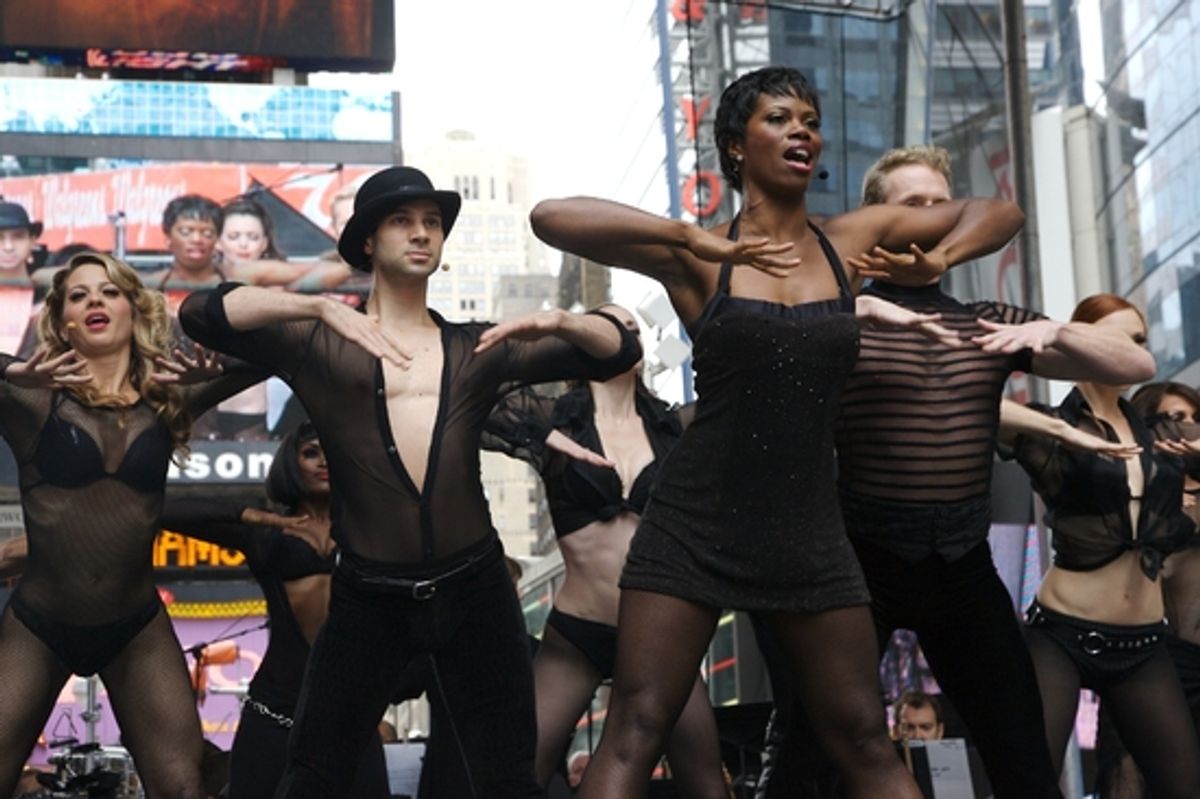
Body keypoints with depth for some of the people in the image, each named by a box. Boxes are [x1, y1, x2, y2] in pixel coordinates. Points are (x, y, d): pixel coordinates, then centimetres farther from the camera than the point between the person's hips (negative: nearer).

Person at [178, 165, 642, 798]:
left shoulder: (477, 350, 10)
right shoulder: (320, 346, 1)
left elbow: (619, 351, 10)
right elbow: (201, 314, -13)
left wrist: (560, 322, -12)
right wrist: (320, 307, -26)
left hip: (473, 591, 2)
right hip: (368, 598, -2)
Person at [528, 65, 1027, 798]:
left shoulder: (850, 240, 7)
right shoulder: (697, 257, -3)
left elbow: (998, 213, 14)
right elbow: (552, 218, -17)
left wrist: (935, 261, -7)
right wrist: (698, 242, -25)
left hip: (810, 534, 3)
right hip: (695, 526, -3)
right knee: (634, 736, -4)